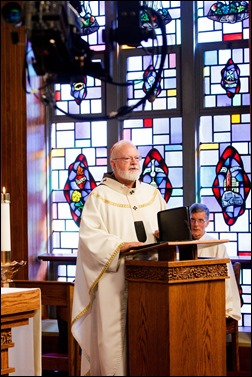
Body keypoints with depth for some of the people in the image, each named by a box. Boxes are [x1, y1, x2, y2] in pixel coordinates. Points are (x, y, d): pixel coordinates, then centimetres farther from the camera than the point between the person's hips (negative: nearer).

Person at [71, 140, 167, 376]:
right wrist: (122, 246, -21)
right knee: (115, 334, -5)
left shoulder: (152, 193, 16)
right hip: (114, 279, -4)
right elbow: (90, 235, -10)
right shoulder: (99, 197, 0)